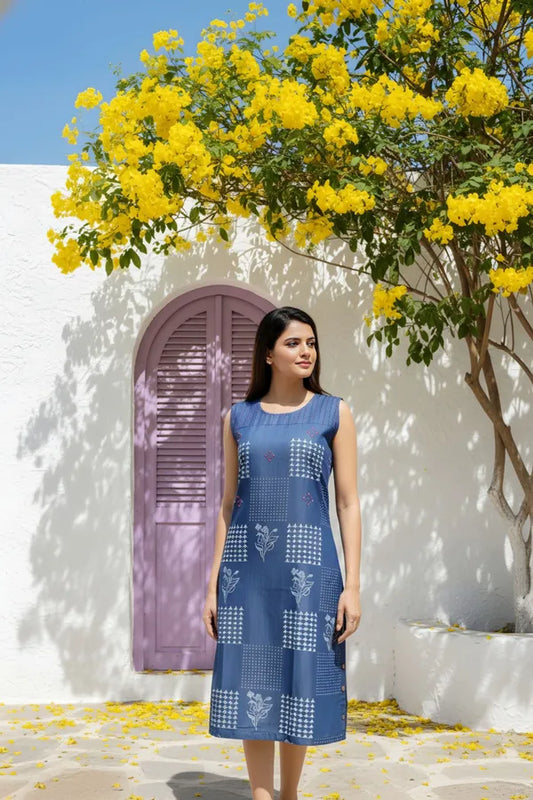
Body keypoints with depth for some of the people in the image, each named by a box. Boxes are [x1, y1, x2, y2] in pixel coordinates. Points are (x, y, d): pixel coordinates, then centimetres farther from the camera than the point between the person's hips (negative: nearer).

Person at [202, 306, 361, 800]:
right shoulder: (239, 417, 8)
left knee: (299, 685, 4)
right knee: (250, 686, 1)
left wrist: (352, 583, -6)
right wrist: (213, 583, 5)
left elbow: (348, 503, 1)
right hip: (247, 565, 2)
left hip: (307, 564, -1)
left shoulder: (334, 413, 3)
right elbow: (229, 503, 10)